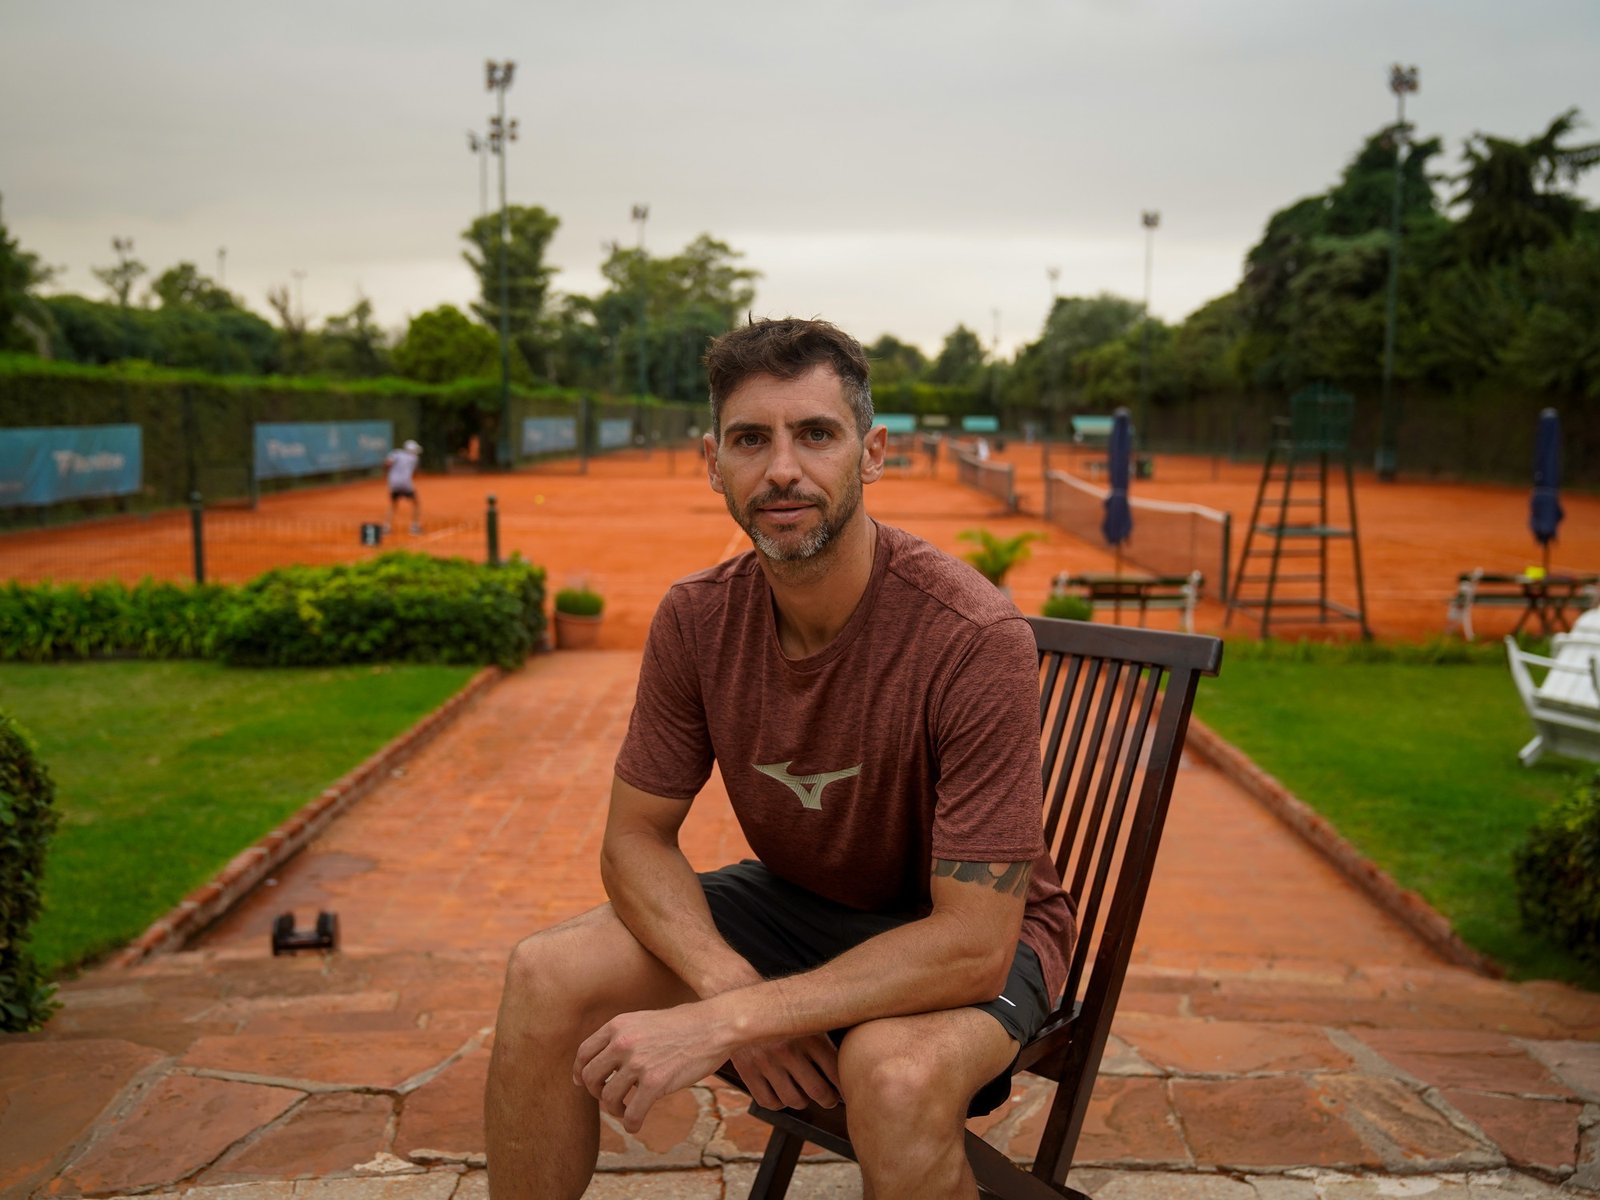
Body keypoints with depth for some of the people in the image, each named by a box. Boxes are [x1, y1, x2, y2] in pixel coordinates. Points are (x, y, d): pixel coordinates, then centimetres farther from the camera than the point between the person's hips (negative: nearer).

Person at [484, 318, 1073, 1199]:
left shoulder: (977, 638, -29)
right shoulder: (696, 619, -12)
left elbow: (973, 945, -30)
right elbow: (636, 836, -4)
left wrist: (724, 1024, -35)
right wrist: (732, 985, -25)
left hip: (967, 937, -4)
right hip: (793, 902, 5)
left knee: (893, 1073, -38)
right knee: (544, 978, -15)